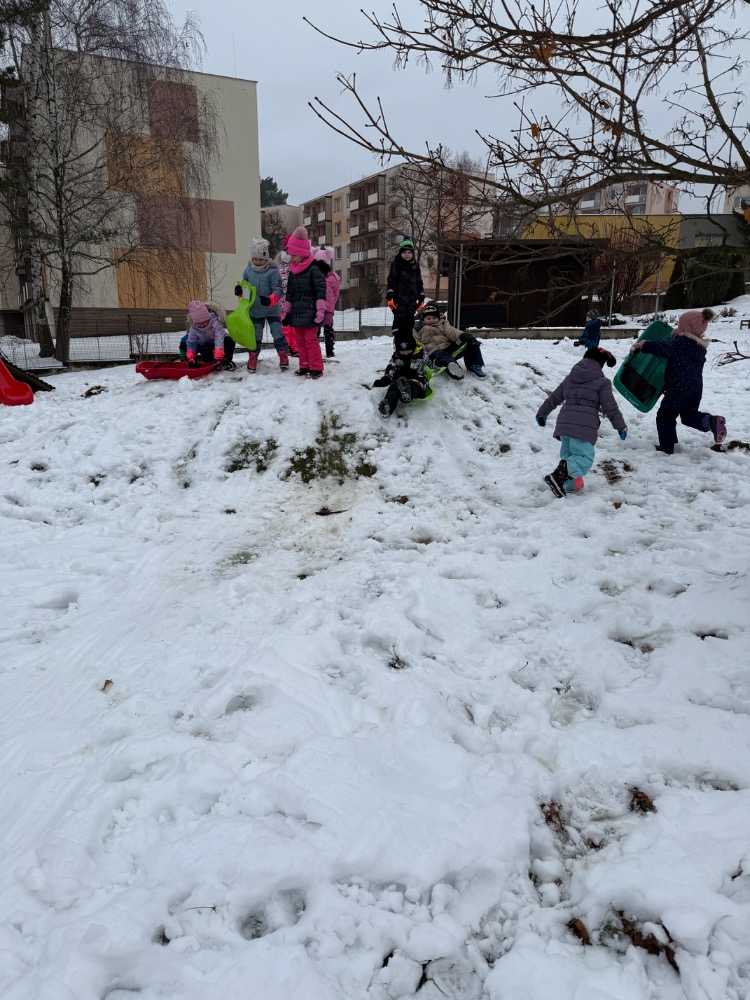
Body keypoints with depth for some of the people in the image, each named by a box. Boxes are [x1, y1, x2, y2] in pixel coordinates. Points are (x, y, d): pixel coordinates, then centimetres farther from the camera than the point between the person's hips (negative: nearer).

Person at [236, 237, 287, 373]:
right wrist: (240, 291, -12)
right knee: (255, 336, 10)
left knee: (278, 334, 2)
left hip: (272, 310, -3)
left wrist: (270, 300, -36)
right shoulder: (248, 270, -2)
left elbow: (278, 290, -19)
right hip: (255, 310, 3)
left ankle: (284, 357, 17)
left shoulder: (273, 271, -16)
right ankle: (252, 360, 21)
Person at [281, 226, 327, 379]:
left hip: (309, 313, -8)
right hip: (296, 313, 8)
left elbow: (321, 290, -14)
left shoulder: (313, 270, -10)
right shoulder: (292, 272, 13)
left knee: (311, 340, -6)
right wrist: (285, 311, 16)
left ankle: (316, 368, -1)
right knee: (300, 341, 12)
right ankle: (305, 366, 21)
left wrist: (320, 310, -20)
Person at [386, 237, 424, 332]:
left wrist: (421, 299, 17)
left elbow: (419, 283, 20)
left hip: (412, 300, 5)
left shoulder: (415, 266, 15)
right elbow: (391, 281, -7)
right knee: (399, 320, -8)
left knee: (410, 320, 7)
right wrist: (389, 297, -16)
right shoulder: (396, 265, 0)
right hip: (399, 299, -5)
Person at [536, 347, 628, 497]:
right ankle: (561, 473, -34)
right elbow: (610, 407, 0)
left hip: (564, 423, 6)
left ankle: (571, 484, 9)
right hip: (584, 426, -6)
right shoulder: (602, 382, 3)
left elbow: (554, 398, 26)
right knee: (585, 457, -9)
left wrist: (542, 413, 41)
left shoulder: (570, 378, 19)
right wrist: (621, 426, 10)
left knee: (567, 454, 19)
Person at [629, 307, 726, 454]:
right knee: (689, 415, 24)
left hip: (678, 388, -8)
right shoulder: (700, 346, 13)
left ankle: (667, 446, 9)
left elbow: (662, 347, -27)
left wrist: (642, 345, -21)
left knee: (665, 416, 9)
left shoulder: (680, 343, -14)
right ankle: (711, 421, -4)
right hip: (696, 388, 8)